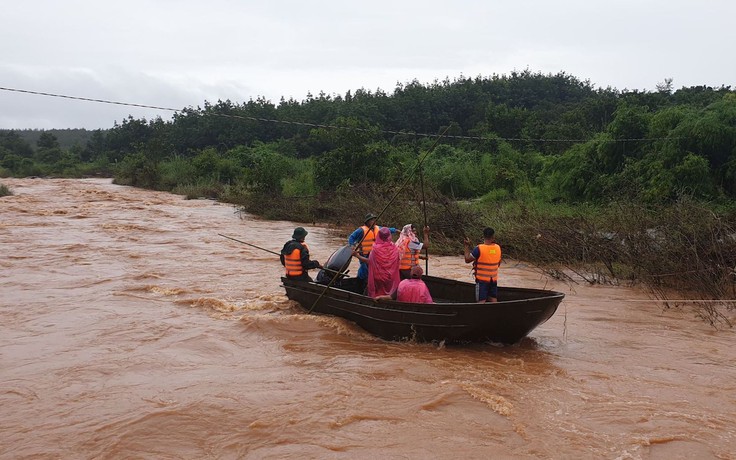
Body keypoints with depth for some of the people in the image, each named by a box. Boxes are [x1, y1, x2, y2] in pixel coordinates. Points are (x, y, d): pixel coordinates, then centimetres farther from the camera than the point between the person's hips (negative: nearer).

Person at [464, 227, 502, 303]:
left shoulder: (479, 249, -18)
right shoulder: (498, 248, -2)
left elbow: (467, 259, -8)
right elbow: (498, 263, 11)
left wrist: (467, 247, -1)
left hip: (482, 280, -5)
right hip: (494, 279, 5)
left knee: (481, 301, -1)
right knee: (493, 300, 13)